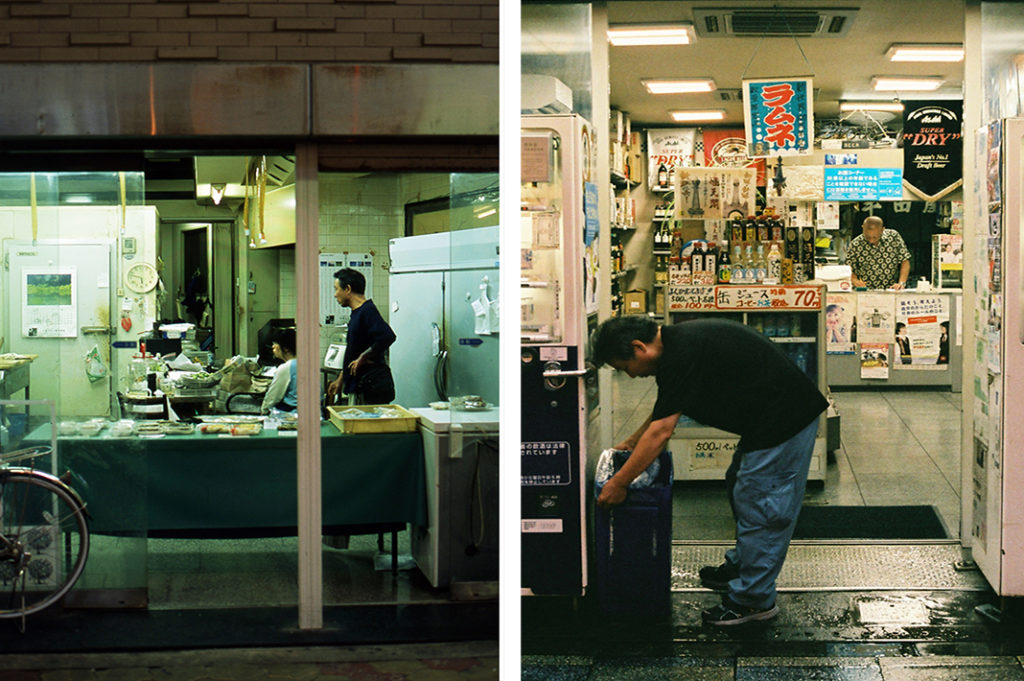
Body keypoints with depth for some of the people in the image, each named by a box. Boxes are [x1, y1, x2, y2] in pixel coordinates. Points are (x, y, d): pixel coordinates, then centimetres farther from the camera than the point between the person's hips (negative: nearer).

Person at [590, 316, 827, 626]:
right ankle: (741, 566, 37)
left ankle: (754, 599, 4)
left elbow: (662, 429, -21)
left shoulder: (681, 355, -22)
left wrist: (619, 482, -15)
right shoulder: (677, 341, 10)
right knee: (740, 489, 22)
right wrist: (632, 442, 31)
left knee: (757, 506, -4)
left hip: (783, 421, -11)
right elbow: (663, 411, 27)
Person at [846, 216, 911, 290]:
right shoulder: (855, 245, -5)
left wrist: (901, 283, -9)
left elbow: (904, 261, 3)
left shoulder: (893, 236, -1)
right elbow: (849, 270, 1)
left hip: (891, 291, 1)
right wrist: (855, 280, -21)